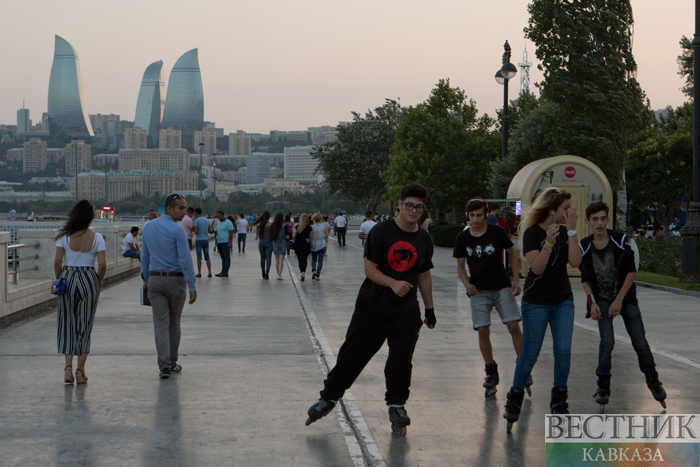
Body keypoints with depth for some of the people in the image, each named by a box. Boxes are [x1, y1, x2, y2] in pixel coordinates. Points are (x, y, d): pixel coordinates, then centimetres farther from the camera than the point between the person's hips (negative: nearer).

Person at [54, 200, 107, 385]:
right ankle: (80, 370, 7)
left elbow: (57, 262, -6)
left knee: (67, 324, 9)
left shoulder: (65, 236, -4)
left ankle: (68, 367, -2)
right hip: (89, 279, 0)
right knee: (85, 326, 7)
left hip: (67, 278, 0)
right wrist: (98, 281, 8)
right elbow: (102, 265, -8)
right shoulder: (96, 237, -5)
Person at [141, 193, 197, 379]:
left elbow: (145, 255, 14)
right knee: (174, 323, 12)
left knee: (160, 323, -1)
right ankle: (172, 362, 23)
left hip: (154, 280, 4)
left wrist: (146, 279, 24)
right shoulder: (177, 230, -14)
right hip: (175, 280, -4)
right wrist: (192, 287, -15)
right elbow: (185, 260, -17)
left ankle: (164, 364, -13)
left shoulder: (148, 227, 6)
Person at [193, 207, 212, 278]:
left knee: (199, 257, -1)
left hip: (198, 240, -5)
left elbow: (196, 232, -16)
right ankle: (209, 273, 3)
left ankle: (199, 273, 0)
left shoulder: (196, 220, -10)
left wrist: (193, 229, 5)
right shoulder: (206, 220, 8)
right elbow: (210, 231, 11)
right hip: (206, 240, 5)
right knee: (207, 257, 8)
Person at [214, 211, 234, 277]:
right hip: (219, 243, 8)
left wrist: (230, 243, -19)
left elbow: (231, 233, -12)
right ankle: (223, 272, 10)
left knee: (227, 258, -6)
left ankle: (225, 272, -9)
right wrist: (215, 232, 0)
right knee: (223, 258, 9)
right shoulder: (218, 223, 17)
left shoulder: (228, 222, -8)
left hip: (226, 243, -8)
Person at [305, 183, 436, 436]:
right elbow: (369, 267, -10)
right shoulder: (381, 232, -8)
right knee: (352, 354, 4)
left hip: (406, 312, 2)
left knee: (401, 360, -3)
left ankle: (397, 406, 15)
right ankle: (328, 397, 20)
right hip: (372, 307, -2)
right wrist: (393, 283, -25)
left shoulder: (424, 239, 5)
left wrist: (429, 308, 15)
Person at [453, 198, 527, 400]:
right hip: (479, 290, 1)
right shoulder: (463, 238, 1)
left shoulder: (497, 232, -4)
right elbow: (460, 266, 9)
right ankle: (491, 372, 10)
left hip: (502, 286, -1)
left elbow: (513, 254, 9)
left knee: (513, 326, -11)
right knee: (483, 330, -8)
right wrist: (467, 284, -9)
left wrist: (516, 279, 1)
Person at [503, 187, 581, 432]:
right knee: (530, 353, 0)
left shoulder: (564, 232, 4)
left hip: (563, 301, 4)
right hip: (536, 302, -4)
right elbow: (537, 267, -22)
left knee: (563, 350, -6)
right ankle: (515, 399, 18)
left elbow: (575, 262, -10)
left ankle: (559, 400, 10)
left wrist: (571, 230, -14)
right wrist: (548, 243, -34)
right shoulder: (532, 232, -11)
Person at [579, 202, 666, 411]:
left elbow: (631, 272, -10)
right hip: (602, 300, 0)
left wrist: (619, 300, -15)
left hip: (626, 298, 0)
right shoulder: (584, 247, -6)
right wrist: (592, 302, -10)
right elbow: (585, 278, 3)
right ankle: (603, 387, 1)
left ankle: (653, 381, 22)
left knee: (640, 343, 0)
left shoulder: (620, 240, -11)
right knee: (607, 342, -14)